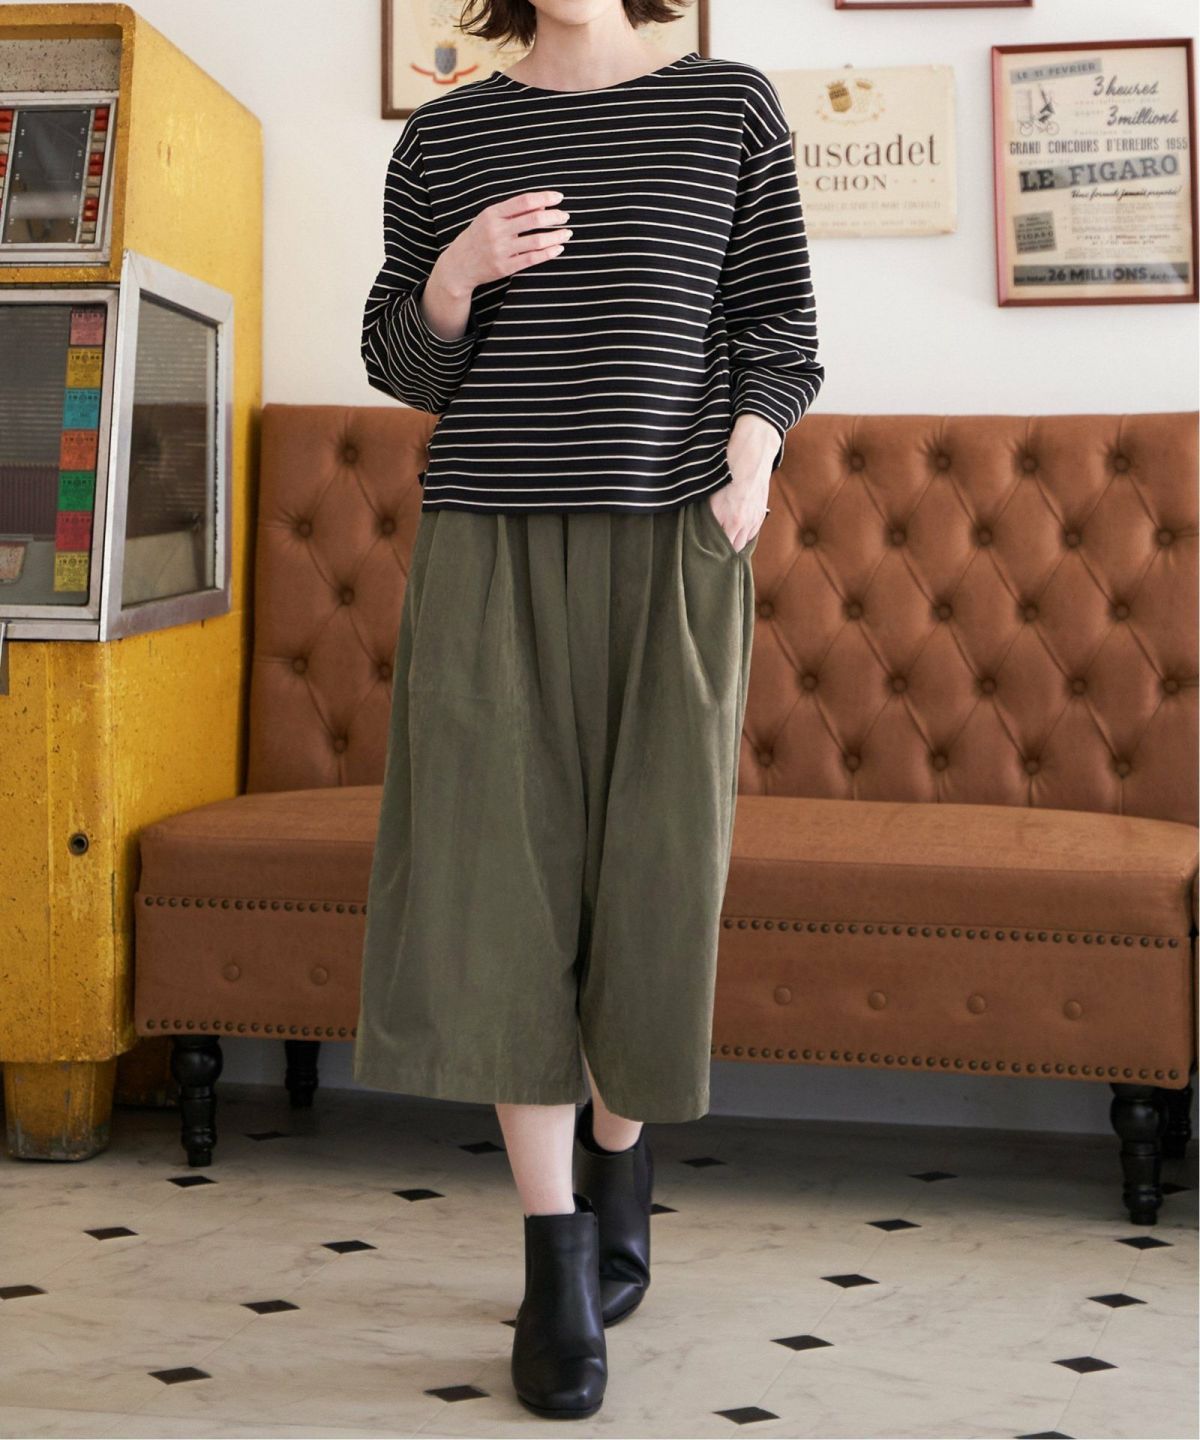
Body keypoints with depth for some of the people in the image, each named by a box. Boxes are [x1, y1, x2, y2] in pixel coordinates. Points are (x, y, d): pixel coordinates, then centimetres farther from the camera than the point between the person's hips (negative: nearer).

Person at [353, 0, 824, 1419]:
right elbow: (402, 366, 11)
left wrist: (751, 454, -10)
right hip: (490, 553, 1)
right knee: (508, 887, -4)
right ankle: (557, 1259, 5)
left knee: (652, 878, 2)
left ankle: (621, 1149, 31)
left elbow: (777, 328, 8)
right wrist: (455, 277, -9)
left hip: (669, 550, 0)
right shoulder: (443, 138, 10)